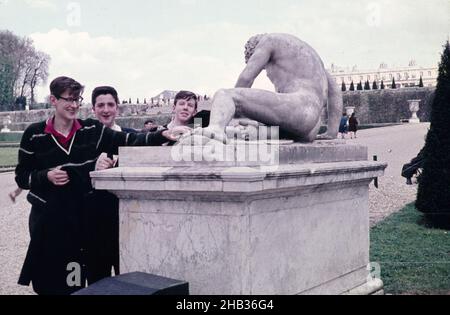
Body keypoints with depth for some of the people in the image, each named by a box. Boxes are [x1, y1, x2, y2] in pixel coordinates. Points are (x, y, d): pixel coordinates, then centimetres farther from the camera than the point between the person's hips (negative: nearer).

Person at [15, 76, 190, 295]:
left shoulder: (92, 130, 4)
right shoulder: (34, 135, 1)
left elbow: (130, 141, -5)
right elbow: (21, 176, 5)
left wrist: (163, 135, -18)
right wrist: (47, 176, -14)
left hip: (82, 217, 1)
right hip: (47, 217, -1)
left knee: (75, 281, 3)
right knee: (48, 283, 3)